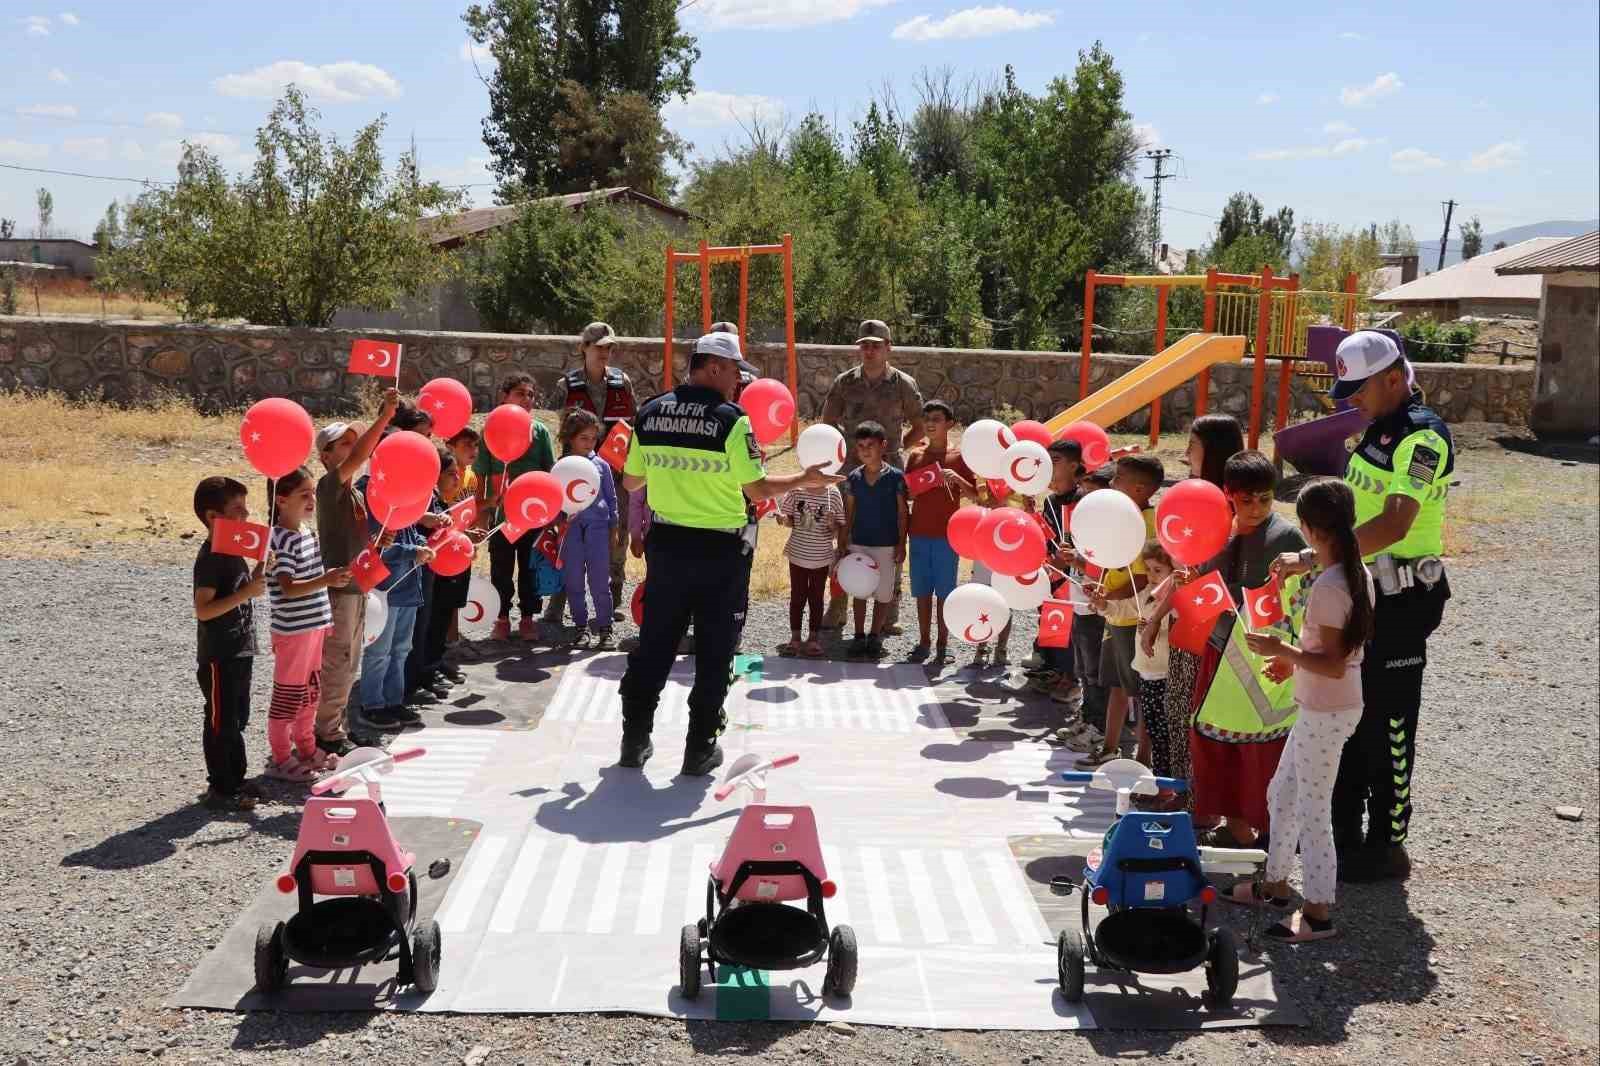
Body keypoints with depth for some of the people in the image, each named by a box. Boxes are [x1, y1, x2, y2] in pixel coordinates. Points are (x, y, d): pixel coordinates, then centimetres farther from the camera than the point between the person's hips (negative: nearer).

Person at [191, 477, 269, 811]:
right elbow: (203, 609, -25)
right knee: (221, 721, 0)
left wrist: (260, 569, 7)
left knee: (237, 719, 17)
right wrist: (246, 593, -29)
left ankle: (236, 780, 28)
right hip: (218, 656, -9)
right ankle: (219, 789, 8)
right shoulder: (210, 557, -18)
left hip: (239, 652, 9)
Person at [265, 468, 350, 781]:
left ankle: (306, 748, 32)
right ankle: (280, 758, 13)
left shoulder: (306, 533, 8)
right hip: (292, 629, -8)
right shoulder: (282, 540, -18)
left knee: (310, 690, 18)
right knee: (289, 694, 2)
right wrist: (325, 581, -37)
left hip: (313, 625, 9)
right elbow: (288, 588, -25)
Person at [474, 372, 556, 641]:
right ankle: (502, 619, 19)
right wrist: (481, 509, -2)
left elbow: (551, 472, 5)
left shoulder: (540, 430, 2)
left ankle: (528, 618, 20)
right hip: (500, 513, -1)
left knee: (531, 567, 9)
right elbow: (480, 474, 0)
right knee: (501, 568, 7)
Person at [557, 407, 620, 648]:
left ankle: (604, 628, 8)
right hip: (570, 527, 1)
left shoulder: (601, 465, 5)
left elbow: (611, 497, 12)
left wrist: (614, 527, 12)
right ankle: (581, 626, 17)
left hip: (598, 525, -1)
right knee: (574, 580, 6)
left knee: (599, 581, 0)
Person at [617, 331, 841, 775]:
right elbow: (758, 490, -12)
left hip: (665, 543, 4)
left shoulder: (650, 414, 2)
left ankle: (635, 739, 19)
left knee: (655, 642, 15)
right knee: (713, 651, 7)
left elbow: (630, 481, 10)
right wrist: (804, 480, 3)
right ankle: (700, 748, 12)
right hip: (718, 550, -4)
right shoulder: (730, 420, -13)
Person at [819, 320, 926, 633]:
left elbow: (919, 428, 10)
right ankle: (836, 610, 13)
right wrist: (851, 445, 5)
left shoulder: (903, 384, 1)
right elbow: (828, 422, 14)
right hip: (851, 469, 1)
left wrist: (895, 449, 1)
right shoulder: (845, 382, 4)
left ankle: (890, 613, 9)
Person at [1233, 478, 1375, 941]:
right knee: (1281, 794, 21)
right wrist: (1295, 659, 12)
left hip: (1325, 714, -10)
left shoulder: (1328, 586, -24)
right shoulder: (1358, 573, 4)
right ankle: (1275, 885, 35)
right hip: (1324, 709, 10)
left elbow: (1335, 666, -24)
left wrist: (1282, 649, -18)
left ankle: (1318, 912, 12)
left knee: (1312, 811, 2)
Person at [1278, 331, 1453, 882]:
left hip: (1399, 603, -9)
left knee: (1387, 724, 1)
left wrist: (1314, 559, -34)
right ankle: (1344, 833, 28)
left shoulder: (1423, 436, -19)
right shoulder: (1381, 428, 11)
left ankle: (1386, 847, 13)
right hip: (1363, 593, 9)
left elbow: (1395, 524, -31)